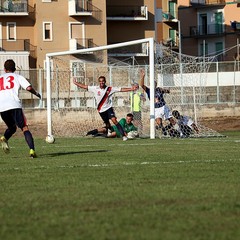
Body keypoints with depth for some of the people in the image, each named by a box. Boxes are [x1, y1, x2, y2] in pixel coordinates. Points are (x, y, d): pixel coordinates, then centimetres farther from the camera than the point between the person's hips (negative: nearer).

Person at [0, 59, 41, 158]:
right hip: (14, 105, -3)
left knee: (12, 128, 24)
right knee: (25, 128, 0)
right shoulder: (18, 77, 15)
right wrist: (36, 93, 19)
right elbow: (28, 87, 1)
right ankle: (32, 150, -18)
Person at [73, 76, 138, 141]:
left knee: (114, 120, -21)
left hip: (108, 108, -3)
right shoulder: (95, 89, -3)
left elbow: (121, 89, -10)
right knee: (107, 123, 12)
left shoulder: (110, 89, -8)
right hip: (101, 110, 3)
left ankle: (124, 135, -24)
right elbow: (84, 87, 3)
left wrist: (131, 89, -18)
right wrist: (76, 83, 3)